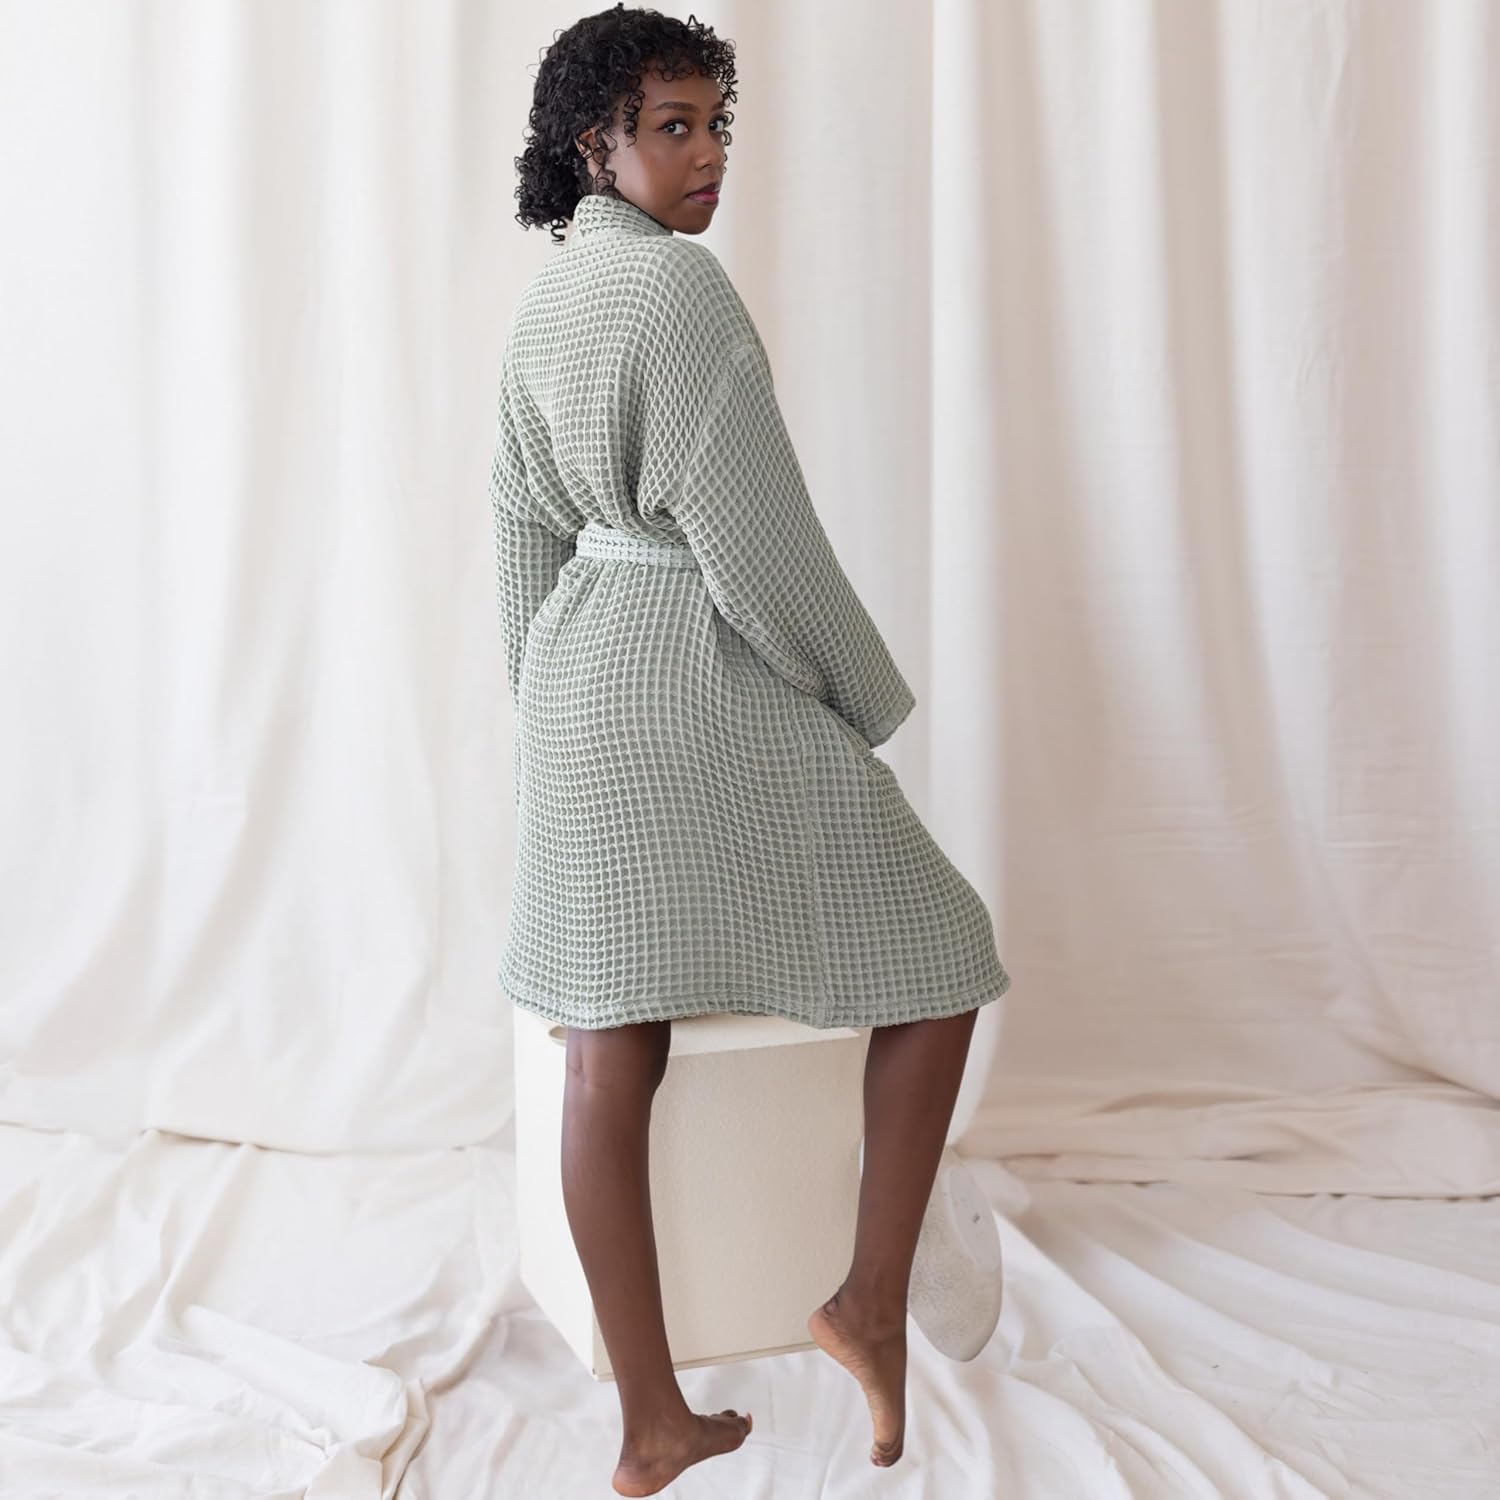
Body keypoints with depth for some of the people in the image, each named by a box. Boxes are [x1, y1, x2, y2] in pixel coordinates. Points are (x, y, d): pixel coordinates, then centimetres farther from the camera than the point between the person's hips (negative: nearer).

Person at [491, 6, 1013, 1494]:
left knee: (612, 1039, 6)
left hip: (581, 673, 9)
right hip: (706, 680, -8)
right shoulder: (679, 282, -14)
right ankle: (872, 1305, 13)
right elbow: (756, 539, -17)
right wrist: (870, 700, -4)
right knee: (935, 958, 10)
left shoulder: (545, 297, 13)